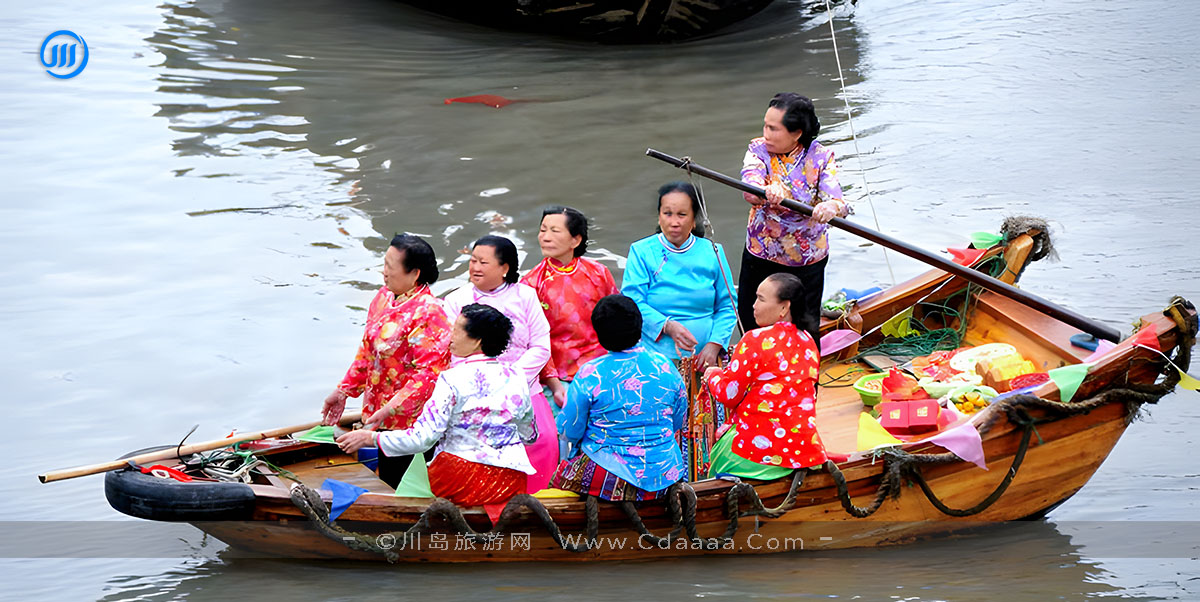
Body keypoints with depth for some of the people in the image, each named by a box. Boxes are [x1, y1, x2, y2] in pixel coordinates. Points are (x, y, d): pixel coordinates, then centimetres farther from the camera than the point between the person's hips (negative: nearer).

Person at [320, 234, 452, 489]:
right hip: (382, 418, 8)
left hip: (411, 423, -8)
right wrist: (344, 391, 15)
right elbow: (367, 350, 18)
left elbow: (429, 372, -23)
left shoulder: (429, 312, -20)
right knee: (386, 482, 16)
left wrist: (390, 409, -27)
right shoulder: (384, 298, 6)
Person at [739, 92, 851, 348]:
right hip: (760, 259, 1)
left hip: (807, 262, -1)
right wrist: (768, 192, -52)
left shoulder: (821, 158, -10)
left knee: (805, 331, 7)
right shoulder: (759, 149, -7)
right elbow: (749, 188, -27)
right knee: (751, 325, 10)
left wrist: (831, 207, -51)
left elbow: (835, 198, -25)